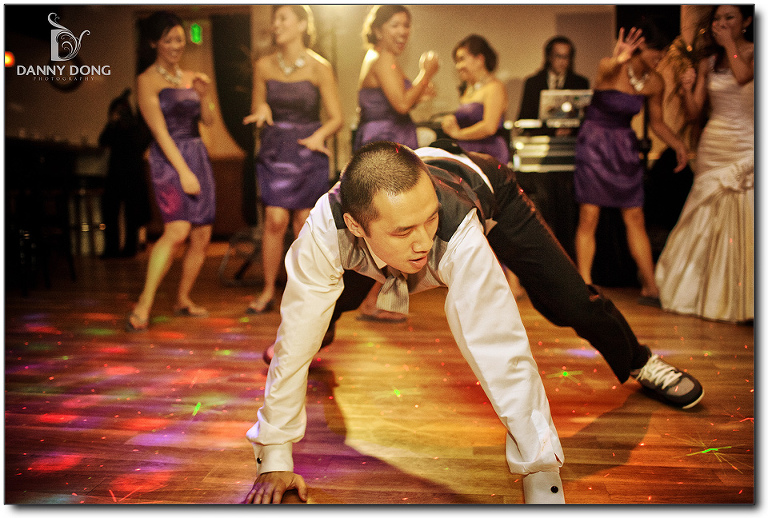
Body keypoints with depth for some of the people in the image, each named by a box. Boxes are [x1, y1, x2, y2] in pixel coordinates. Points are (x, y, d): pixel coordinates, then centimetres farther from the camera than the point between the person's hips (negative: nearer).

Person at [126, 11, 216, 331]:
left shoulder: (190, 77, 16)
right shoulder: (147, 81, -3)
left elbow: (208, 121, 14)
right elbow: (160, 131, -11)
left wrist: (203, 96, -5)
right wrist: (183, 171, -19)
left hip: (198, 155, 7)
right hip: (168, 160, -7)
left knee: (202, 237, 3)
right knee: (177, 231, -23)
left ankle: (183, 300, 19)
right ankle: (143, 306, -20)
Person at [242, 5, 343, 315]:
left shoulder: (318, 67, -5)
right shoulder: (264, 66, 3)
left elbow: (336, 118, -4)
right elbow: (257, 113, 12)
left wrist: (320, 135, -23)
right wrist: (261, 111, -11)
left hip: (308, 151, -2)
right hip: (274, 150, 2)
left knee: (303, 224, 2)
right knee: (275, 220, -9)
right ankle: (268, 291, 5)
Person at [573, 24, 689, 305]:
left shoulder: (654, 83, -1)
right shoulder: (610, 68, -16)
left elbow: (657, 122, 12)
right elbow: (606, 70, -42)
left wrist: (678, 144, -4)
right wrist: (618, 60, -66)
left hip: (625, 147, 4)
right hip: (594, 142, -4)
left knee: (635, 218, 2)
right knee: (588, 217, -5)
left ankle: (650, 287, 8)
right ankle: (585, 285, 5)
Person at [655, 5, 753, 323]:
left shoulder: (754, 52, 1)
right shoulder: (707, 64, 11)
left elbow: (744, 75, -21)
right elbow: (694, 111, 9)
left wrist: (729, 43, -9)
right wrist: (688, 88, -8)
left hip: (746, 147, -3)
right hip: (712, 146, 4)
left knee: (744, 221, -6)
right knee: (708, 220, 6)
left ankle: (740, 299, 4)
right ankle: (706, 294, 19)